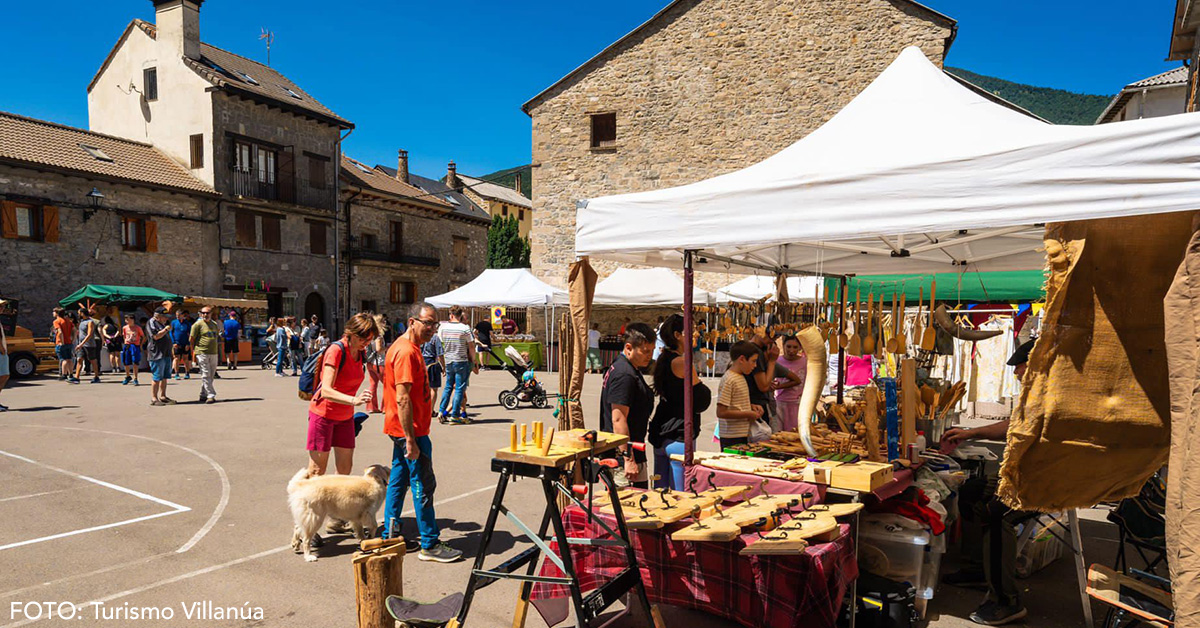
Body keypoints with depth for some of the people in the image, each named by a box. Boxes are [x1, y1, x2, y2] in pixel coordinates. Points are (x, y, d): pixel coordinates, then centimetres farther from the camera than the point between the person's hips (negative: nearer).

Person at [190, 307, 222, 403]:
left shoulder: (215, 324, 14)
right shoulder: (198, 324, -4)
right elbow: (191, 339, -1)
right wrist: (195, 349, 5)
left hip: (213, 353, 6)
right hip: (202, 353, -6)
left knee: (211, 375, 8)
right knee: (206, 375, -7)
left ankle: (203, 395, 18)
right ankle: (211, 395, -10)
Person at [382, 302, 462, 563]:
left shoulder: (407, 347, 14)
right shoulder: (406, 352, -19)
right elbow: (402, 399, -24)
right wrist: (411, 440, -25)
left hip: (404, 430, 10)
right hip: (410, 430, -10)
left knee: (399, 480, 15)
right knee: (423, 485, -4)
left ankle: (390, 535, 25)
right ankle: (430, 545, 4)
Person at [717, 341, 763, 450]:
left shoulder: (741, 377, 12)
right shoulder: (729, 380, -16)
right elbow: (721, 412, -20)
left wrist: (751, 406, 6)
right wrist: (748, 414, -15)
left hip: (743, 435, 9)